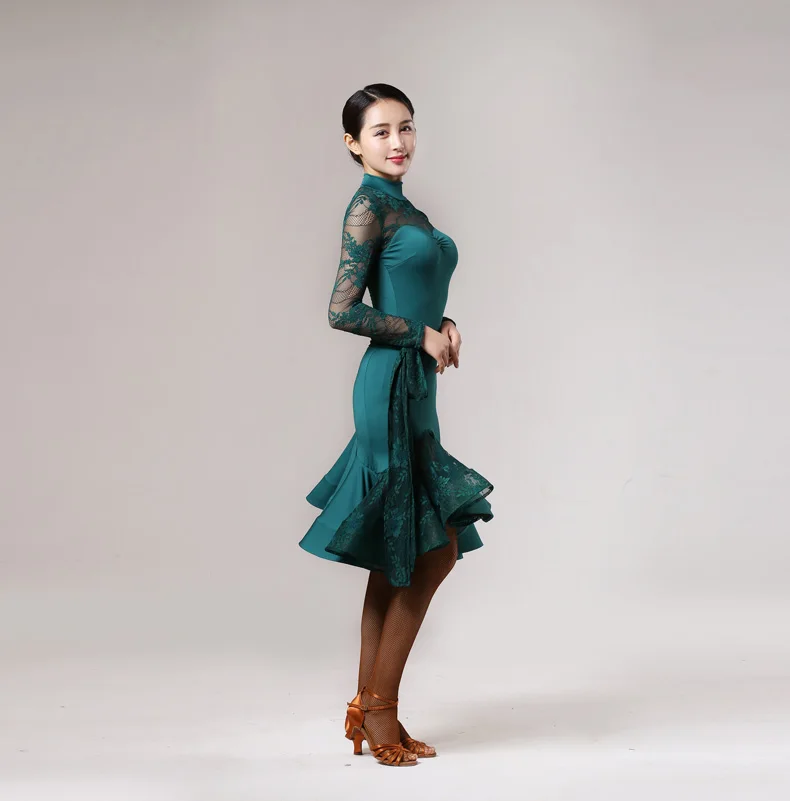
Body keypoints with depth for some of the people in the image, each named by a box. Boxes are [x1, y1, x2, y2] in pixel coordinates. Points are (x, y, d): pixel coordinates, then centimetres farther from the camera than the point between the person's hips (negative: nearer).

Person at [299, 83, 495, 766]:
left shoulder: (406, 208, 18)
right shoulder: (368, 206, -9)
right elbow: (343, 311, -16)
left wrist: (445, 325, 3)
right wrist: (421, 333, -11)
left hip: (413, 388, 9)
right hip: (392, 385, -9)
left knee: (396, 560, 10)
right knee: (434, 551, -5)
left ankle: (369, 711, 18)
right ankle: (379, 708, 7)